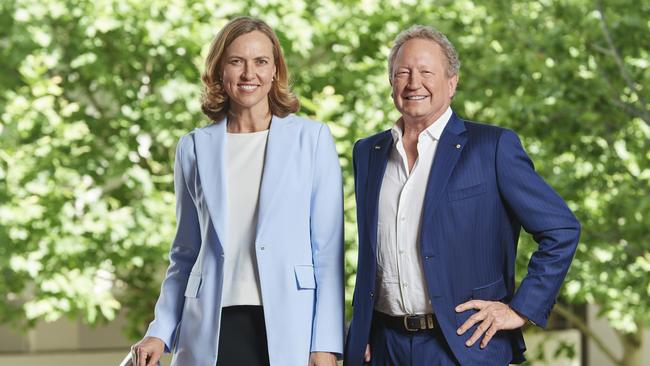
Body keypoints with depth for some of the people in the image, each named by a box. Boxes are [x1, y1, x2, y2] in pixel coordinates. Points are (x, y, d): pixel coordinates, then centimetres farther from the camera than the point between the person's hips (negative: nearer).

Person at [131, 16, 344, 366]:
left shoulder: (312, 138, 4)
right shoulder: (194, 148, 10)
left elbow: (328, 251, 1)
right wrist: (160, 331, 4)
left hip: (288, 331, -2)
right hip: (210, 335, 2)